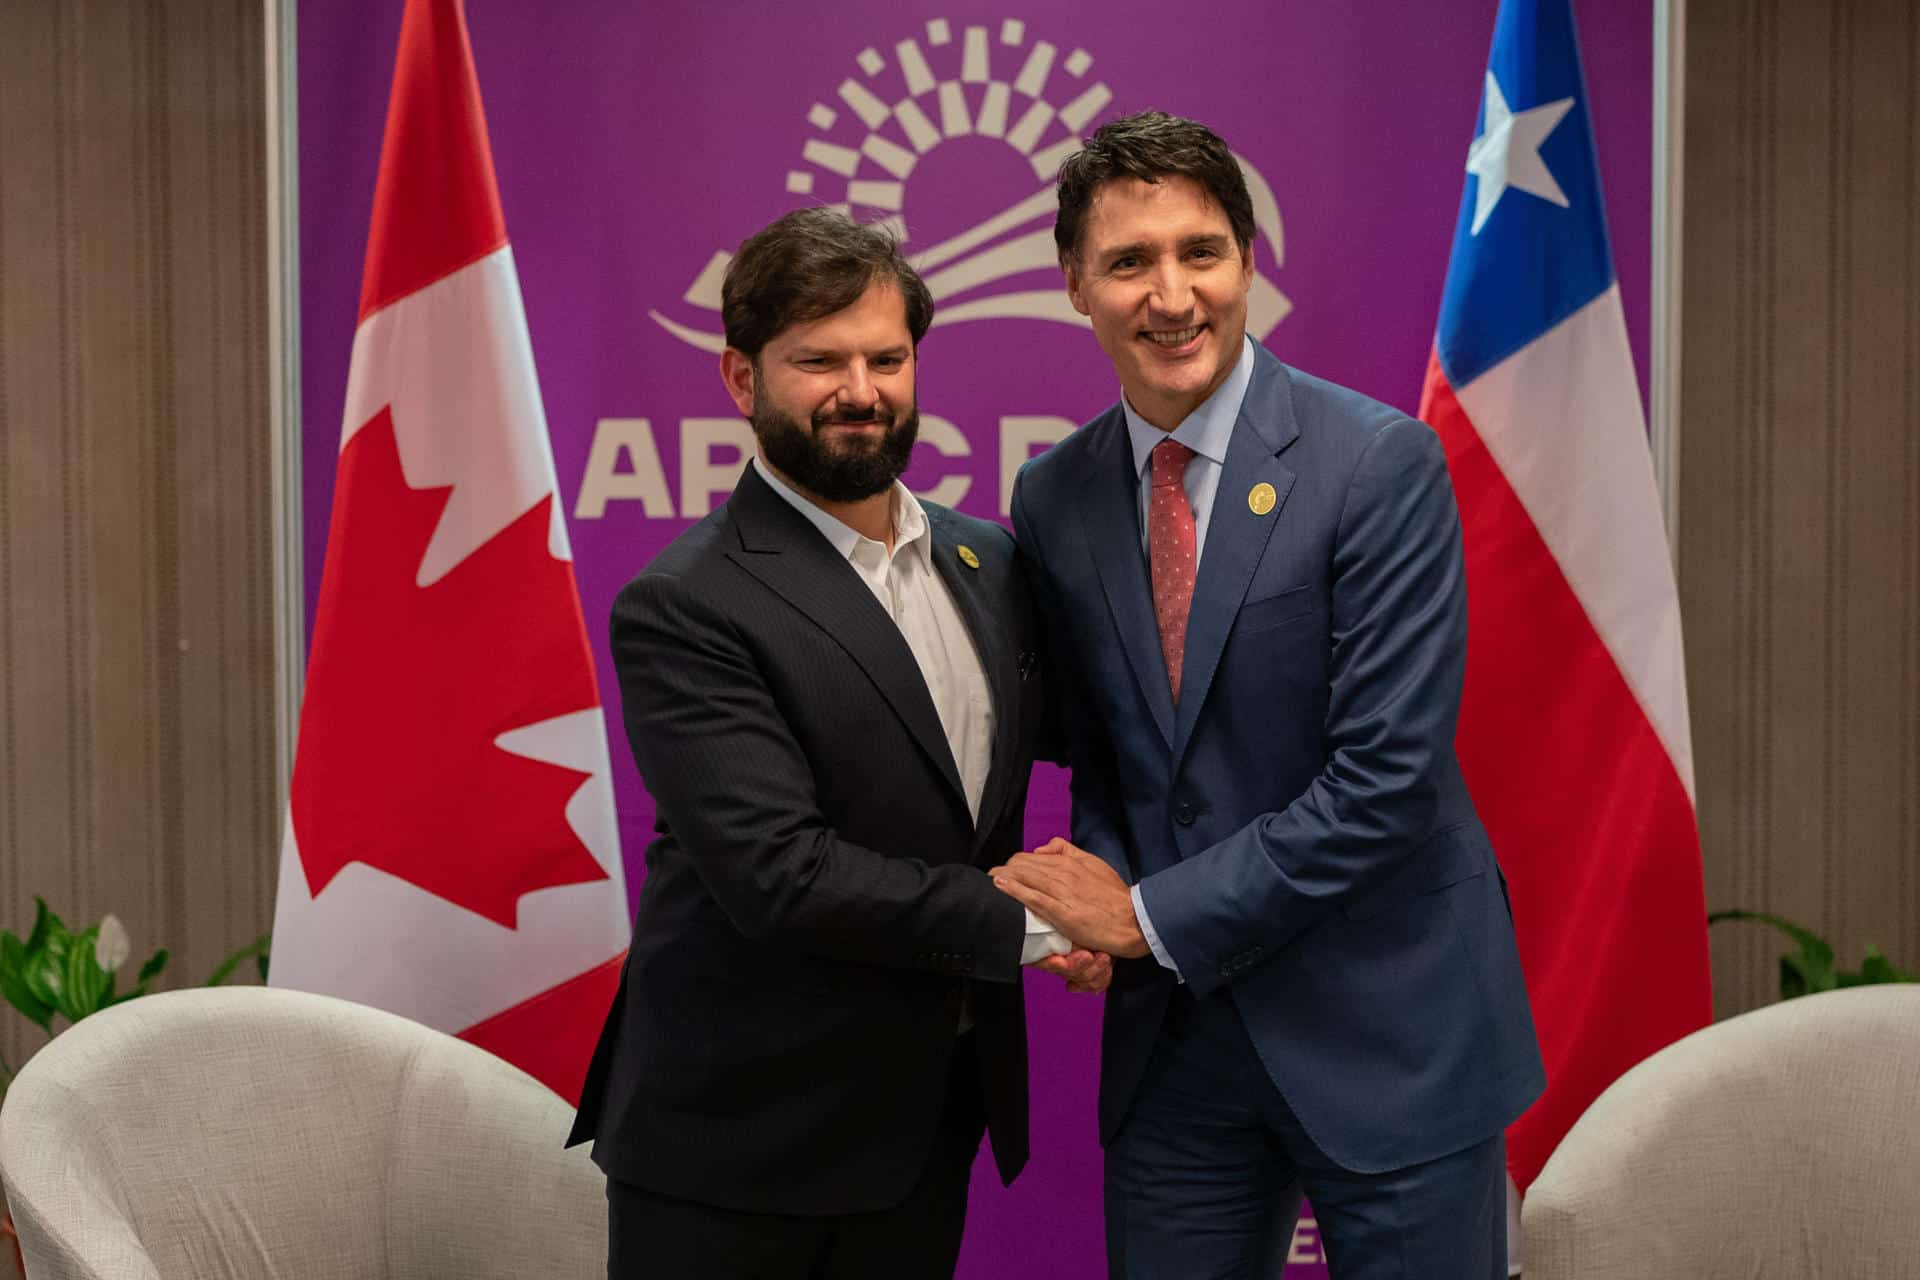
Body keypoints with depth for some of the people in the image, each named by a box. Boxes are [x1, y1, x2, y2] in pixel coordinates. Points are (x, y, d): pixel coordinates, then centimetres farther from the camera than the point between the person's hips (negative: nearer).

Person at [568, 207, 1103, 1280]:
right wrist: (1024, 924, -15)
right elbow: (780, 872, -21)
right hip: (739, 1144, -6)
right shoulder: (684, 609, -14)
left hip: (932, 1119, 6)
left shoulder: (989, 559, 8)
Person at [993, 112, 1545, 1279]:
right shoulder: (1053, 499, 4)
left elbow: (1387, 773, -18)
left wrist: (1154, 915, -14)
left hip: (1386, 1029, -4)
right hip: (1172, 1040, 4)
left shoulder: (1380, 463, -13)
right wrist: (1097, 890, -7)